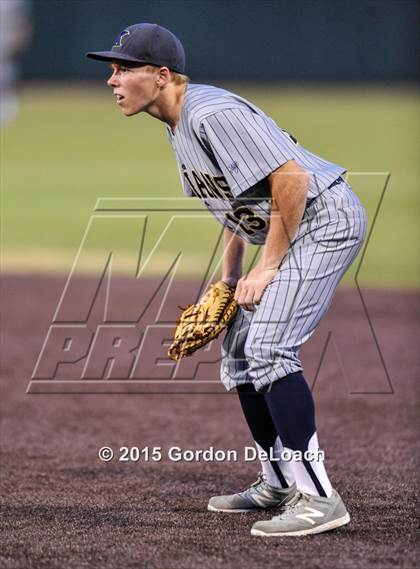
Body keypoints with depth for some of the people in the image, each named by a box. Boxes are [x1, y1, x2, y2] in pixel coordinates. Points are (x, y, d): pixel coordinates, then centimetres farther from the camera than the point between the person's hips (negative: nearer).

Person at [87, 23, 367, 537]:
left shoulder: (211, 114, -23)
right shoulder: (178, 124, 9)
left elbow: (291, 179, -28)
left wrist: (268, 266, -22)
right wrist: (229, 275, 16)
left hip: (323, 219, -11)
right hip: (291, 231, 11)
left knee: (268, 349, -21)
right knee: (240, 347, 16)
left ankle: (318, 498, -22)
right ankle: (278, 484, 27)